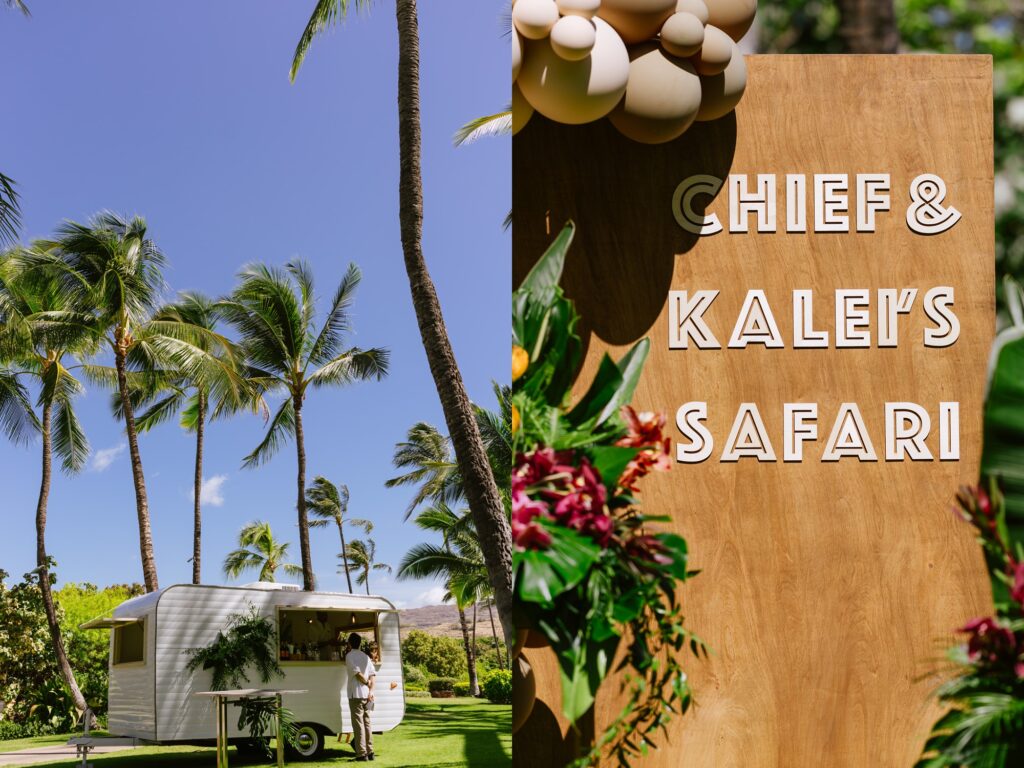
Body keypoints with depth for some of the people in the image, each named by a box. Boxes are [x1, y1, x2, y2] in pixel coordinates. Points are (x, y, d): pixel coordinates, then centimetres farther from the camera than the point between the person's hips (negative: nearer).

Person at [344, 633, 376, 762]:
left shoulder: (349, 656, -5)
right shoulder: (365, 657, 14)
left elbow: (357, 672, -16)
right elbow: (373, 674, 3)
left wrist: (366, 682, -2)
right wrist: (370, 690, -4)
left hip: (355, 694, -6)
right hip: (366, 694, 6)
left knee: (358, 724, -5)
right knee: (366, 723, 11)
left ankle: (362, 754, -8)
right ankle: (370, 752, 12)